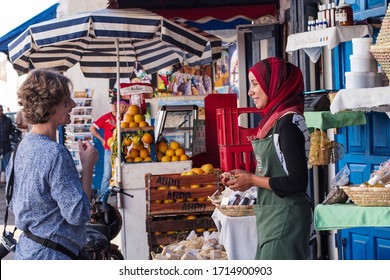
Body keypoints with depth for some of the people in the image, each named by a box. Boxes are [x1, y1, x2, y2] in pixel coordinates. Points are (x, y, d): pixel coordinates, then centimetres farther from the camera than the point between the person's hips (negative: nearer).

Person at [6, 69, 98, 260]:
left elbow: (13, 206, 16)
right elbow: (78, 214, -21)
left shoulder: (23, 146, 7)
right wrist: (88, 165, -13)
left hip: (25, 252, 9)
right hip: (51, 258, -9)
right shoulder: (55, 154, -22)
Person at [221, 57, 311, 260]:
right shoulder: (274, 119, 11)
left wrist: (252, 180, -11)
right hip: (271, 216, 10)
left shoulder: (289, 122, -16)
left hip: (285, 218, -10)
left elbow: (296, 182, -20)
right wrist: (242, 178, 4)